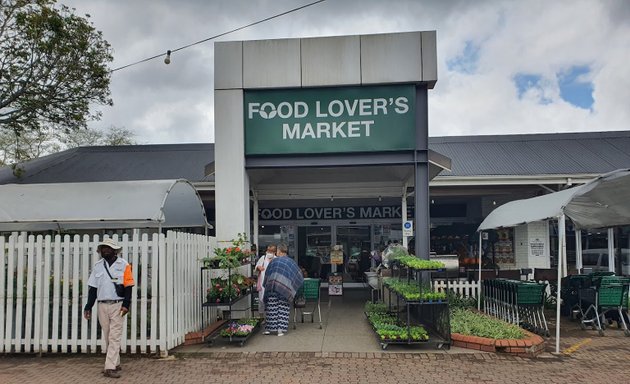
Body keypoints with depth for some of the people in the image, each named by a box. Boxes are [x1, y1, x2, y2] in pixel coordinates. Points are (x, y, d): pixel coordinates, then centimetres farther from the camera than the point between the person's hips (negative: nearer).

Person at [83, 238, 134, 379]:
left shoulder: (123, 265, -2)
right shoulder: (97, 266, 10)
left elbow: (128, 286, -5)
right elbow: (92, 287, 12)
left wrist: (126, 304, -14)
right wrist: (88, 306, 7)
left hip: (118, 305, -5)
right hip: (102, 305, 5)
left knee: (115, 337, -6)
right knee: (107, 337, 10)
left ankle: (110, 368, -7)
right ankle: (115, 363, 21)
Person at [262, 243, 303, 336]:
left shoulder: (273, 261, 12)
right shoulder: (291, 262, 12)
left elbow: (266, 274, 14)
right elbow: (299, 275, 13)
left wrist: (266, 285, 25)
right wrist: (294, 286, 24)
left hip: (272, 285, 1)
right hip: (285, 286, 0)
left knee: (271, 307, 5)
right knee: (283, 308, 3)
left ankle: (269, 328, 8)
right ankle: (281, 329, -1)